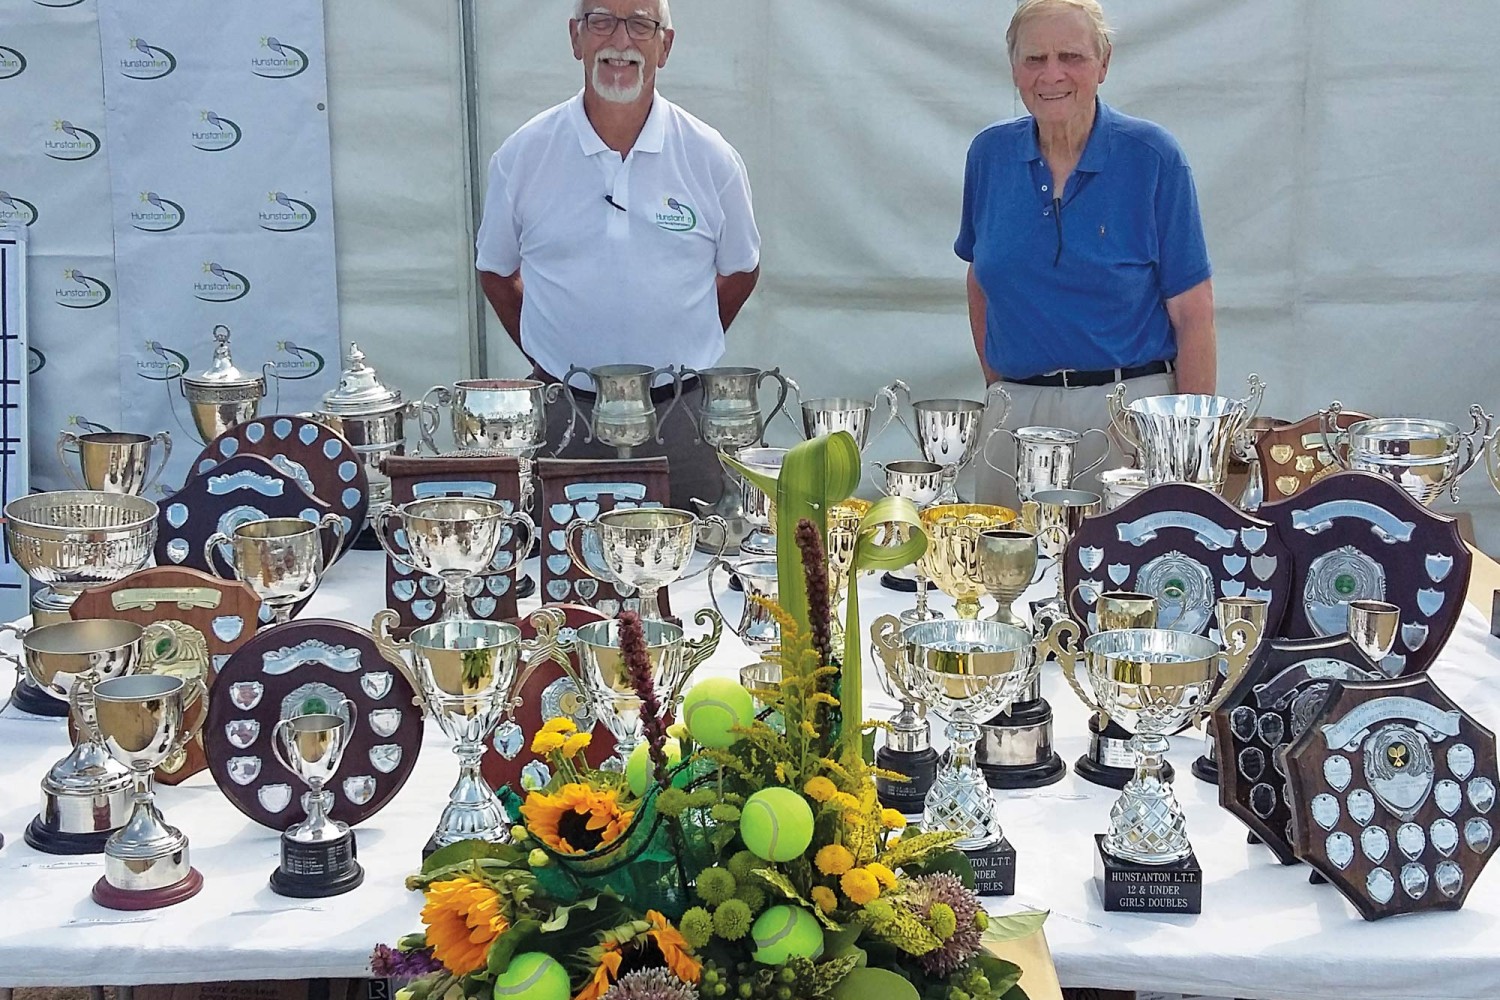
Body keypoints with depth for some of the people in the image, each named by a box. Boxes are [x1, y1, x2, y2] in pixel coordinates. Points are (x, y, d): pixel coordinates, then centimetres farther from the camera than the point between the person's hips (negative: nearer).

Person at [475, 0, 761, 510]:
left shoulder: (711, 158, 2)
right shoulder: (521, 156, 2)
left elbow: (740, 271, 14)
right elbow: (496, 271, 13)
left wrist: (682, 353, 7)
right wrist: (548, 361, 5)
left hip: (681, 410, 0)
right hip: (562, 417, 0)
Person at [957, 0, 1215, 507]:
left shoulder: (1152, 157, -5)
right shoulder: (990, 154, 5)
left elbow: (1193, 314, -5)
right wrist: (998, 386, 9)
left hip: (1132, 407, -3)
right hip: (1015, 413, 3)